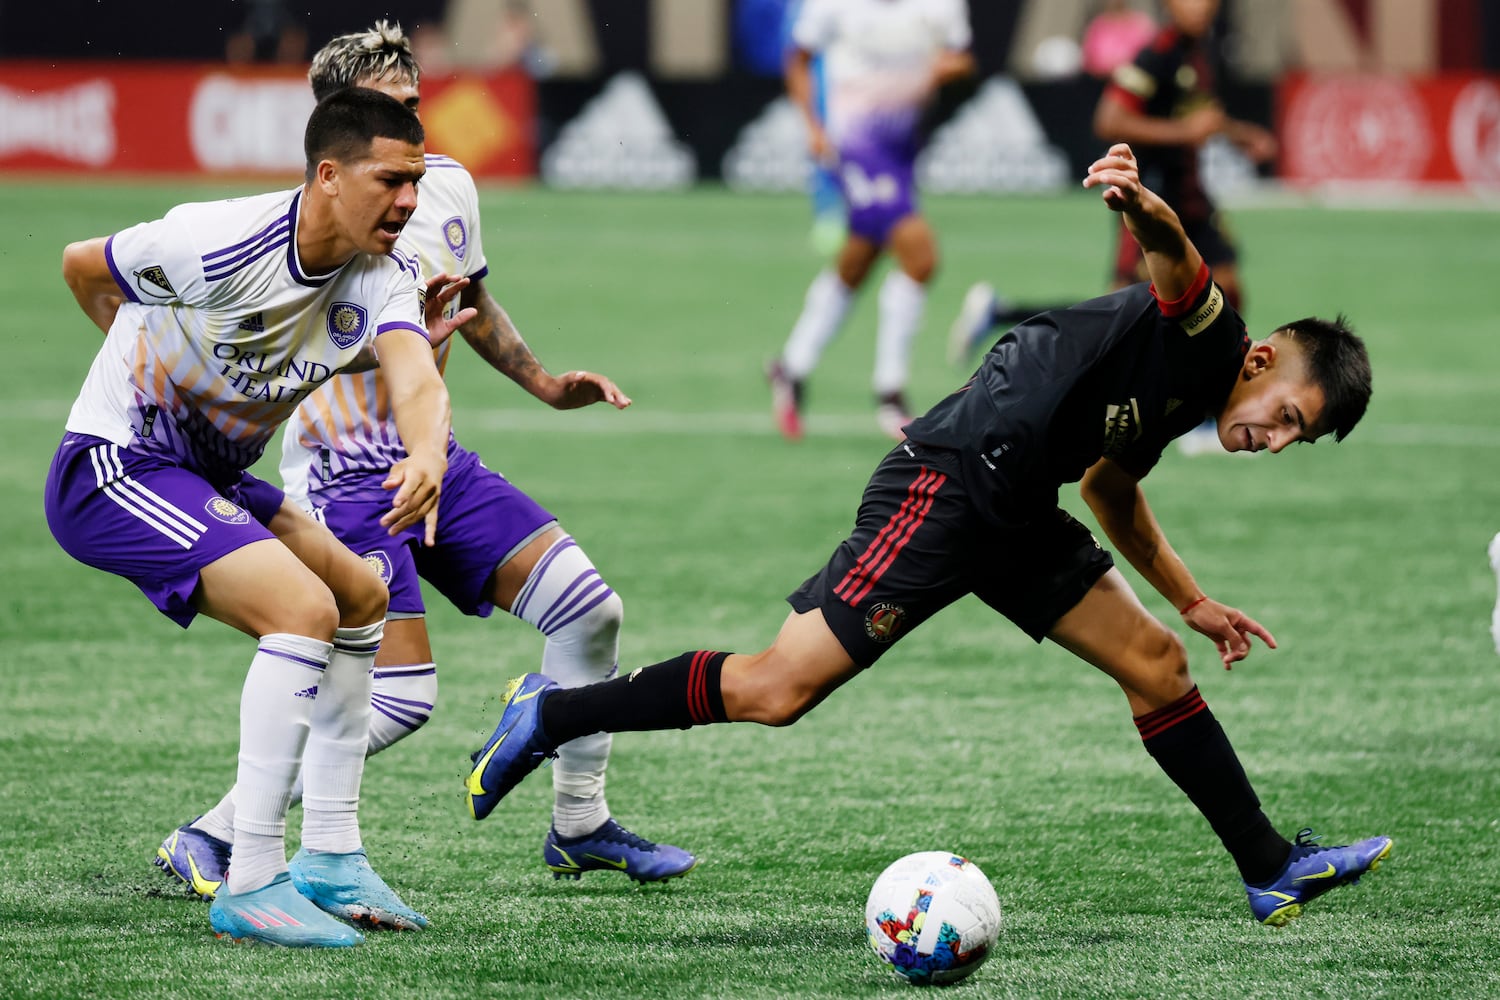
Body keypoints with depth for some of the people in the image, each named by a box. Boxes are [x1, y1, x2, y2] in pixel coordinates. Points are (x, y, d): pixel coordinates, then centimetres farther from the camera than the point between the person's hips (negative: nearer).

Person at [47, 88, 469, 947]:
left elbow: (416, 382, -24)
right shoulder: (220, 244, -23)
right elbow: (80, 265, -4)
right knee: (304, 608, -23)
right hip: (112, 466, -9)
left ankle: (330, 858, 23)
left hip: (204, 477, 9)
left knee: (362, 600, 16)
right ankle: (252, 886, -23)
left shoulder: (383, 276, -5)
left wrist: (427, 457, -47)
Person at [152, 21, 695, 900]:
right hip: (345, 474, -8)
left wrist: (547, 385, 22)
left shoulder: (447, 185, 4)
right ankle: (211, 841, -7)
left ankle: (581, 828, 19)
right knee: (401, 700, -18)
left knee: (590, 609, 2)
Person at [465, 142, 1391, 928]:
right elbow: (1175, 262, -33)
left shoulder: (1184, 400, 20)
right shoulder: (1209, 333, -8)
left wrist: (1193, 601, 41)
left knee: (1158, 665, 10)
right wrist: (1146, 211, -56)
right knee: (776, 689, -12)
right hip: (949, 484, -10)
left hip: (1011, 516, 10)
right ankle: (553, 715, 1)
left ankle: (1272, 870, 19)